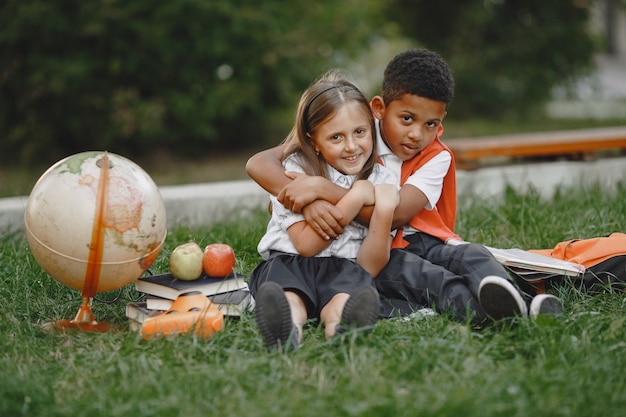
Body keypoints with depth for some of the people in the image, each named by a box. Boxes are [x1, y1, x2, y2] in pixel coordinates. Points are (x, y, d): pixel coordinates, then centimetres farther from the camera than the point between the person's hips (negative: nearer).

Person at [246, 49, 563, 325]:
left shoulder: (436, 157, -2)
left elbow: (396, 214, -21)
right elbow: (258, 164, -14)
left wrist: (322, 189, -30)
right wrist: (307, 201, -33)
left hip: (425, 244, 2)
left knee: (471, 254, -28)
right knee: (399, 267, -34)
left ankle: (509, 300, -59)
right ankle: (479, 307, -57)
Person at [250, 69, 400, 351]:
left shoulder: (382, 181, 9)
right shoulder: (296, 170, 2)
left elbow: (370, 267, 4)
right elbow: (306, 245, -7)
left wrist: (384, 209, -12)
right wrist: (356, 196, -10)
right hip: (289, 263, -1)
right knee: (287, 296, -36)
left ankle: (341, 328, -65)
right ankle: (288, 330, -67)